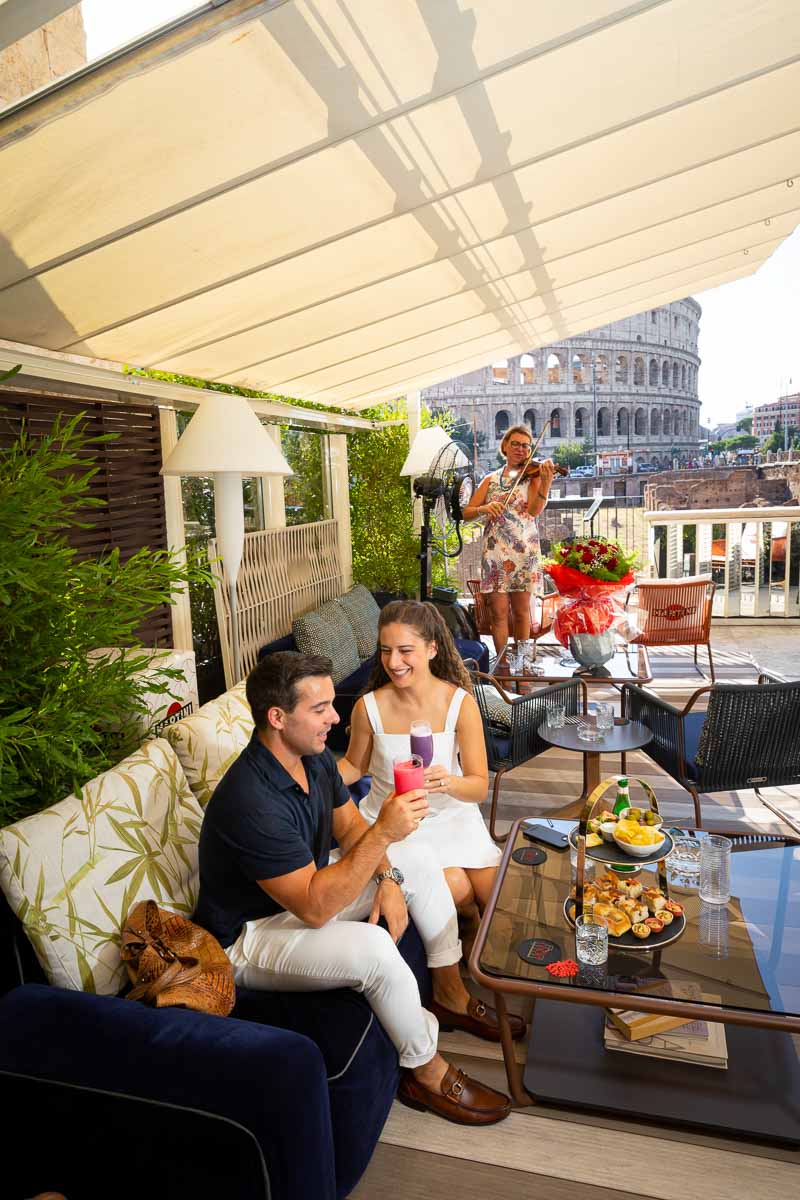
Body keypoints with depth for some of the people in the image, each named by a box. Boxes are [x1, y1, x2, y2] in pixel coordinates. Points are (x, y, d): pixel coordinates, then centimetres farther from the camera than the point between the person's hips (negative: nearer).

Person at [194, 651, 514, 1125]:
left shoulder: (313, 755, -8)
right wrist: (383, 834, -40)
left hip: (306, 887, 9)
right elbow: (315, 908, -36)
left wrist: (388, 878, -11)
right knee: (373, 948, -32)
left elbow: (350, 826, 5)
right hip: (252, 934, -9)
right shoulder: (251, 802, -36)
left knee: (419, 860, 6)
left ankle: (451, 996, 20)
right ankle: (427, 1073, -4)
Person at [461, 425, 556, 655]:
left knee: (521, 612, 5)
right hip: (494, 551, 2)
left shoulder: (533, 475, 4)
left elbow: (534, 510, -14)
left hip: (524, 551, -1)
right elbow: (466, 513, 7)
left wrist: (546, 482, -29)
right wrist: (484, 508, -14)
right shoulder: (491, 480, 11)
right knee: (499, 612, 1)